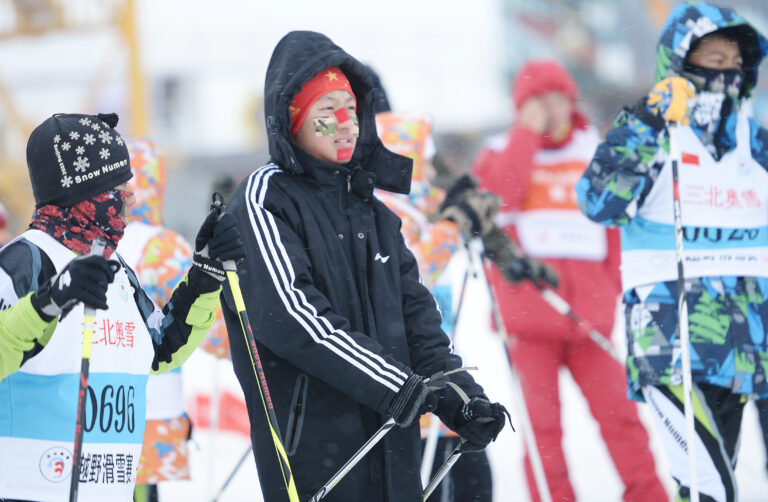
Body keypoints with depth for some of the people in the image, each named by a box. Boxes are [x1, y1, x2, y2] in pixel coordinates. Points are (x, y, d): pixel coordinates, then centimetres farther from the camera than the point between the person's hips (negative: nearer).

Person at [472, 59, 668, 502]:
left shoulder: (596, 155, 15)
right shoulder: (500, 152, 10)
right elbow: (501, 195, -12)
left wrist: (614, 287, 12)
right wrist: (528, 132, -9)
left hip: (589, 309, 1)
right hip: (527, 306, -1)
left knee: (616, 408, -3)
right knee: (541, 418, -2)